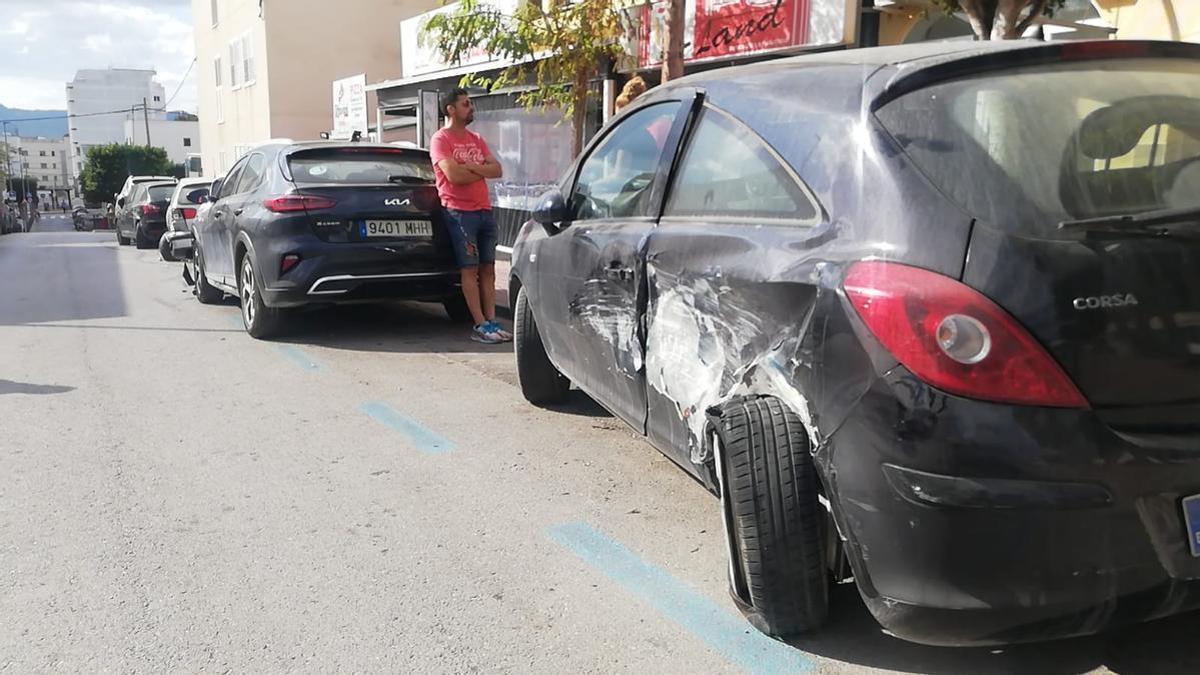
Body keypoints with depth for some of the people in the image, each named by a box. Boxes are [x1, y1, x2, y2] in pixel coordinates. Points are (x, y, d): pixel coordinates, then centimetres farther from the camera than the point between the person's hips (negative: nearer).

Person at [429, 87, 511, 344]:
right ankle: (480, 325, -3)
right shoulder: (440, 139, -5)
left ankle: (491, 321, 8)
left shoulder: (476, 139, 16)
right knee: (470, 270, -5)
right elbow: (454, 175, -19)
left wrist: (471, 167, -10)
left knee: (488, 269, 5)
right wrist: (481, 171, -3)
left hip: (484, 211, 7)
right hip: (460, 212, -7)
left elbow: (497, 170, 6)